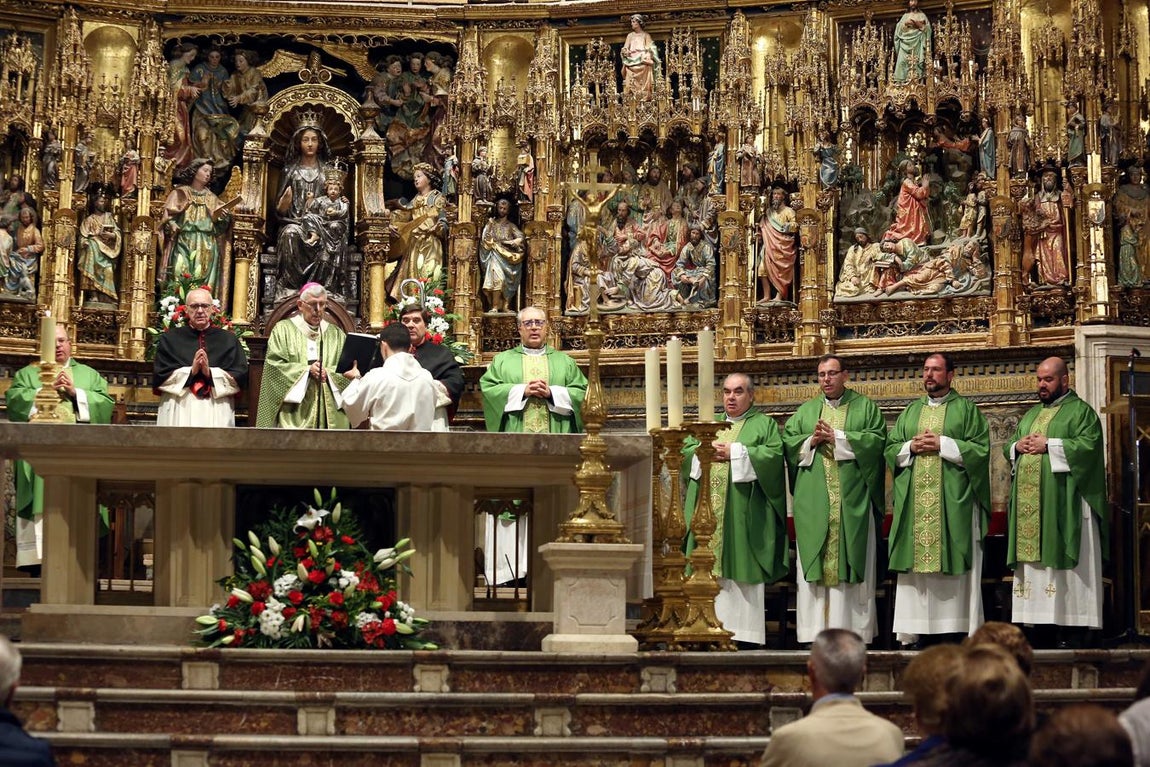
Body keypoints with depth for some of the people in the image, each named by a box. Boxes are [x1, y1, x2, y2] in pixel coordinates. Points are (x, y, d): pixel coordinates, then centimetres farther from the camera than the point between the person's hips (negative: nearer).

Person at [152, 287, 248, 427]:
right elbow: (160, 376, 2)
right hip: (179, 411, 0)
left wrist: (210, 373, -11)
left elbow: (240, 375, 1)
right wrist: (190, 371, -10)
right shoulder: (170, 338, 9)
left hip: (216, 413, 0)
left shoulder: (228, 339, 10)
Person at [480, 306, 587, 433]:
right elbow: (487, 388, 1)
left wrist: (551, 393, -10)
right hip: (515, 432, -1)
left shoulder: (565, 361, 15)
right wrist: (523, 391, -10)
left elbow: (581, 391, 5)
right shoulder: (502, 360, 13)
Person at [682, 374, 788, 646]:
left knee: (740, 570, -9)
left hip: (743, 513, -4)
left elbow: (774, 455, -8)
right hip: (707, 509, 4)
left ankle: (741, 630, -9)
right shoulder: (709, 422, 23)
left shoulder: (764, 424, 9)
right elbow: (685, 452, 15)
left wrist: (734, 453, -10)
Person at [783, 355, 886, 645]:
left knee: (853, 563, -4)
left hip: (852, 500, -2)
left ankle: (855, 628, -3)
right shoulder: (805, 411, 17)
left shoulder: (866, 408, 9)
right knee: (814, 563, -2)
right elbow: (788, 442, 9)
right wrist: (812, 441, -8)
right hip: (813, 501, 2)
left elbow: (877, 439, -6)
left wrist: (837, 437, -9)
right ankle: (816, 630, -2)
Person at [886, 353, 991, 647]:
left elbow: (981, 449, -5)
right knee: (915, 564, -1)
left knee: (955, 565, -6)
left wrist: (942, 444, -11)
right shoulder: (910, 412, 19)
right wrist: (911, 447, -4)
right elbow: (890, 449, 15)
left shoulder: (967, 410, 6)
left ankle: (959, 628, -5)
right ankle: (913, 632, -1)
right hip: (914, 501, 4)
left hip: (953, 502, -4)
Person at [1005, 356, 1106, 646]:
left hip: (1063, 502, -7)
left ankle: (1070, 628, -9)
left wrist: (1048, 445, -14)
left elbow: (1089, 445, -13)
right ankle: (1035, 622, 3)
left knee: (1063, 562, -9)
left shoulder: (1081, 411, 2)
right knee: (1031, 562, 2)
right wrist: (1017, 446, 0)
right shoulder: (1031, 414, 23)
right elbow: (1008, 447, 24)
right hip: (1029, 505, 7)